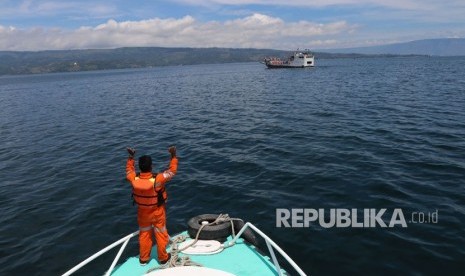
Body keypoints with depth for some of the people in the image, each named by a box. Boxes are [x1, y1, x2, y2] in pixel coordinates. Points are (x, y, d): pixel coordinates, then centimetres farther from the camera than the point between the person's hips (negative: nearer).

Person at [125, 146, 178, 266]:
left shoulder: (134, 179, -23)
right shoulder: (157, 179, -33)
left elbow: (129, 169, 1)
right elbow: (172, 171, -19)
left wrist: (131, 156, 9)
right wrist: (173, 155, -14)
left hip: (142, 213, 3)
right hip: (157, 213, -3)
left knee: (144, 235, 22)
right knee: (161, 235, 17)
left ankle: (143, 258, 37)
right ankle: (163, 258, 33)